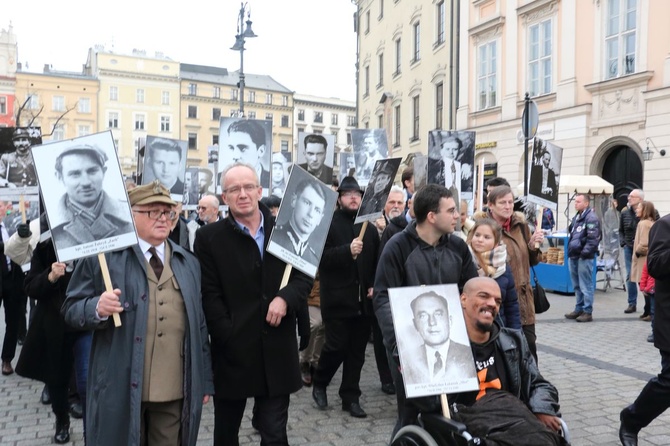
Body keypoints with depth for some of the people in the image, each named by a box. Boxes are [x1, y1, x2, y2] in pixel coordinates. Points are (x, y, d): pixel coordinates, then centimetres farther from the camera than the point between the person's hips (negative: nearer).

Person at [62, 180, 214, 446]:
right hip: (120, 389, -3)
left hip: (177, 391, 4)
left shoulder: (189, 263, 12)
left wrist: (205, 380, 11)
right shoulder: (102, 255, -2)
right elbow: (71, 310, -1)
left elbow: (199, 324, 13)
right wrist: (97, 308, -23)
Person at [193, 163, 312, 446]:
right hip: (232, 352, -1)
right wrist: (230, 337, -13)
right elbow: (209, 295, -6)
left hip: (276, 353, 1)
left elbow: (304, 276, 5)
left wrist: (285, 297, -15)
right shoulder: (209, 237, -2)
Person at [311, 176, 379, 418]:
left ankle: (351, 397, 20)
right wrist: (347, 250, -27)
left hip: (362, 299, 5)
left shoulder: (369, 227, 12)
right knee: (336, 346, -3)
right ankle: (319, 383, 24)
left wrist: (374, 285, 0)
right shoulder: (328, 224, -3)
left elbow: (376, 261, 14)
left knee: (357, 350, 9)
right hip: (337, 298, -5)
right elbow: (321, 257, -15)